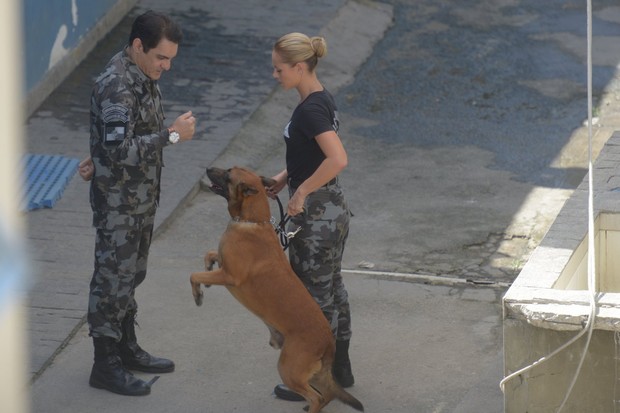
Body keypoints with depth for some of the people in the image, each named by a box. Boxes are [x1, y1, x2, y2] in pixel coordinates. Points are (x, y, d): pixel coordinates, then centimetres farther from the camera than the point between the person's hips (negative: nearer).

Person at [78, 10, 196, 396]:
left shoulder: (143, 76, 5)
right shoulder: (116, 86, -26)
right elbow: (121, 150, -32)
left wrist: (101, 157, 3)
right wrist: (172, 135, -27)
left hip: (143, 197, 9)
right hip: (118, 202, -9)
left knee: (132, 275, 20)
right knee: (113, 279, 1)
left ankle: (127, 349, 34)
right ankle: (106, 366, 10)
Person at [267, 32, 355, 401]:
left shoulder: (310, 110, -23)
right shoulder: (323, 100, 7)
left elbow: (338, 159, -34)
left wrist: (301, 191, -24)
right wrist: (286, 176, 10)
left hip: (316, 218, -10)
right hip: (335, 212, 10)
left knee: (314, 297, 3)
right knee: (333, 289, 20)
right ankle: (341, 368, 32)